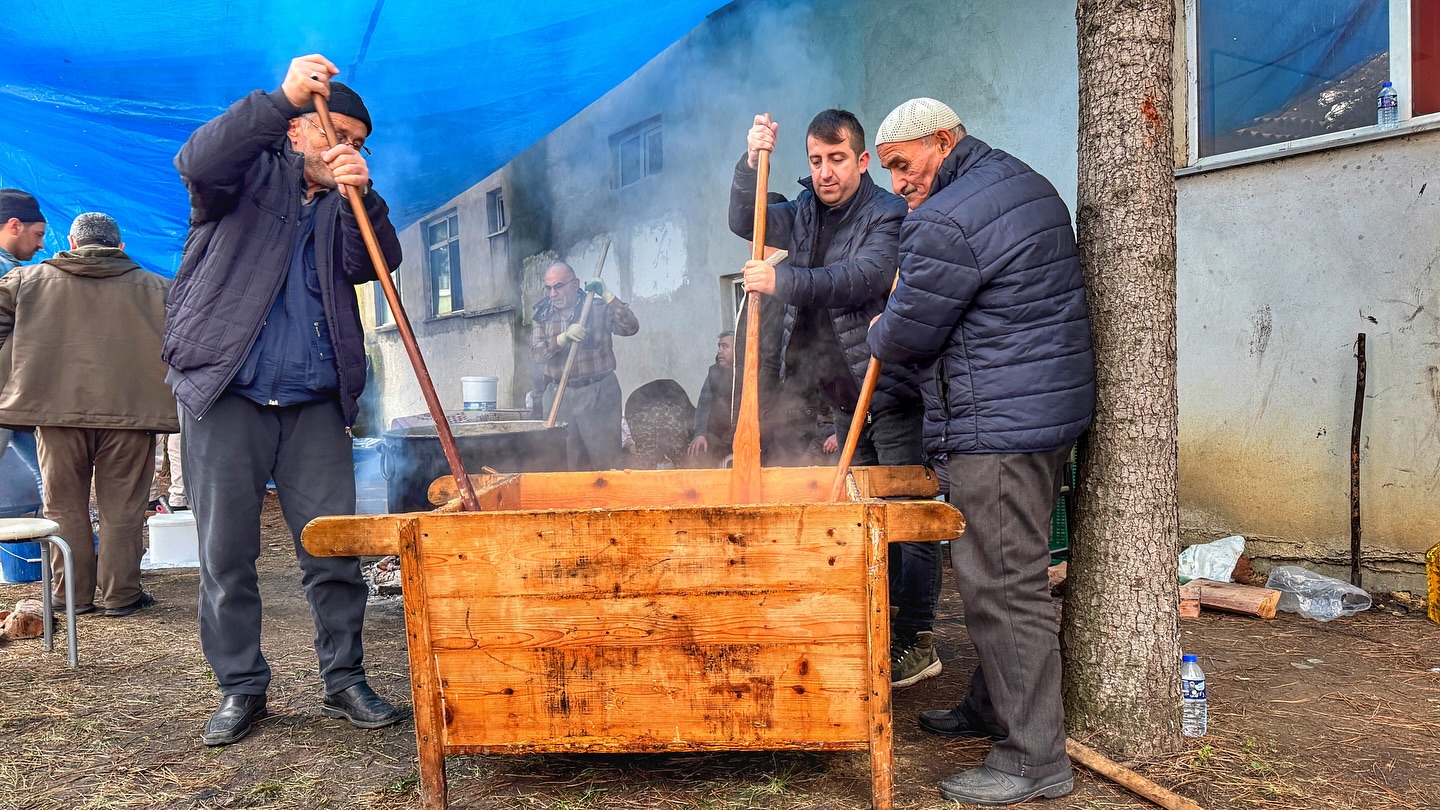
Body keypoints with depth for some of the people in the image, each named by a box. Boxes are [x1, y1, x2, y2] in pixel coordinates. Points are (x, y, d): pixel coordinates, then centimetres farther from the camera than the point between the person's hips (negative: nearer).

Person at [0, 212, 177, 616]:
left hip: (56, 409, 1)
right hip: (129, 411, -1)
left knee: (65, 507, 13)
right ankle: (120, 594, 12)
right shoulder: (155, 287, 4)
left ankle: (73, 594, 18)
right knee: (121, 508, 7)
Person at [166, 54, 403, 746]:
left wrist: (360, 195, -17)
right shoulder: (252, 173, 8)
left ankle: (343, 680, 12)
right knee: (227, 551, 3)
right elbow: (197, 164, -15)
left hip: (315, 402, 3)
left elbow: (377, 264, -1)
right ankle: (240, 687, 15)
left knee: (334, 548, 1)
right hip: (225, 391, -2)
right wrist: (284, 97, -19)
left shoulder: (346, 206, 18)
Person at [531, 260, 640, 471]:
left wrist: (606, 296, -18)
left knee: (605, 461, -3)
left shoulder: (598, 308, 0)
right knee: (564, 463, 6)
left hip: (598, 395, -3)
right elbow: (536, 353, -3)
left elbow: (631, 327, -13)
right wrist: (563, 338, -20)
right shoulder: (543, 315, 9)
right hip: (559, 397, 3)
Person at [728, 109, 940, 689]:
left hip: (892, 390, -7)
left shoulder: (888, 215, -11)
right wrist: (751, 162, -10)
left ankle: (917, 640, 5)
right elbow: (744, 223, 5)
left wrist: (782, 281, -35)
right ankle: (880, 630, 27)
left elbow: (860, 280, -26)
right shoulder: (806, 213, 11)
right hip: (844, 395, 8)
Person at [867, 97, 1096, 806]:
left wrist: (878, 336, 13)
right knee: (1011, 573, 18)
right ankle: (992, 707, 32)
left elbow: (907, 334, -10)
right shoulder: (1031, 185, 17)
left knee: (1003, 584, -5)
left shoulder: (945, 222, -16)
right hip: (1052, 407, 11)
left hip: (999, 425, -11)